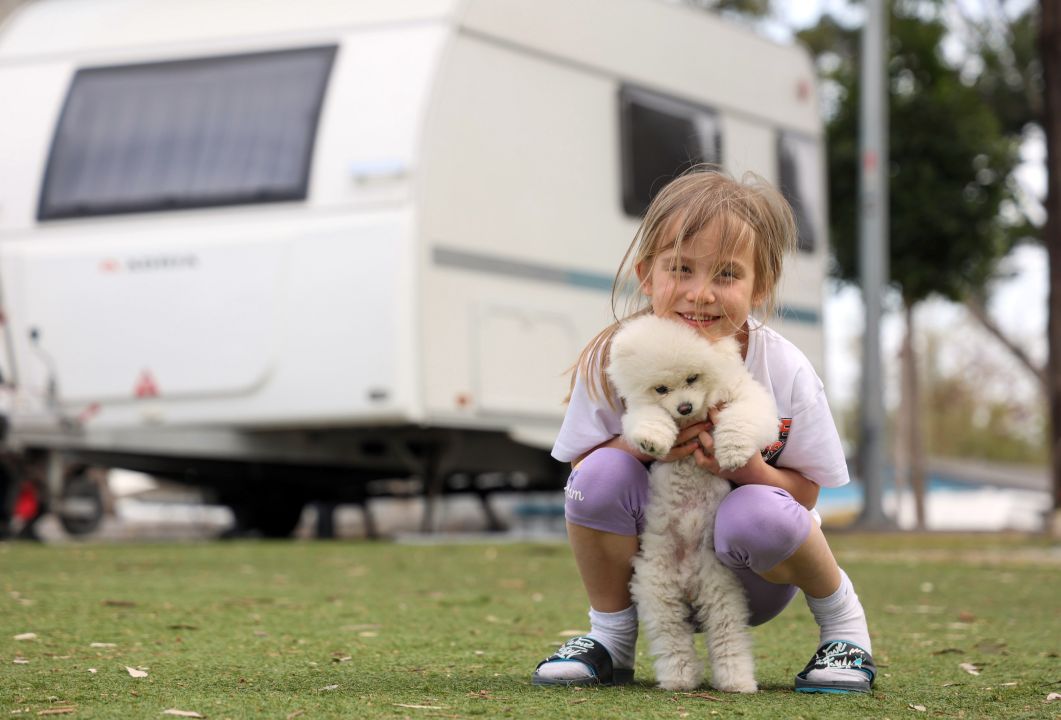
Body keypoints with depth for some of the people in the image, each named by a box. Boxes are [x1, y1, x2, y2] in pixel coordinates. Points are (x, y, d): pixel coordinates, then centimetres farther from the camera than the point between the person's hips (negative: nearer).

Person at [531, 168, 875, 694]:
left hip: (751, 580, -2)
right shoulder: (611, 362, -16)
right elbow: (580, 470, -6)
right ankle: (611, 638, -3)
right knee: (604, 470, -26)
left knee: (757, 514, -35)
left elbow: (806, 492, -10)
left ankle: (841, 619, -3)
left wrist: (747, 466, -31)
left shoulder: (786, 374, -18)